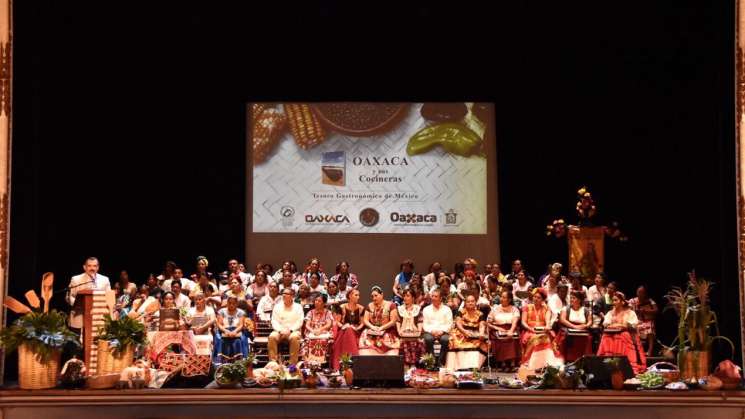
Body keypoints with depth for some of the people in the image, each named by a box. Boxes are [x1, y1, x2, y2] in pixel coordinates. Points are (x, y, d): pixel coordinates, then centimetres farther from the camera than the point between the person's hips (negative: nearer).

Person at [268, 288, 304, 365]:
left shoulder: (298, 307, 8)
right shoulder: (277, 306, 13)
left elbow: (299, 322, -1)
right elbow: (274, 321, 5)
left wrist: (290, 330, -16)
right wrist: (280, 330, -13)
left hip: (293, 331, -2)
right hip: (279, 331, 2)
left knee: (294, 337, -36)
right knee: (272, 336, -31)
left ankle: (293, 363, -31)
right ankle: (273, 361, -28)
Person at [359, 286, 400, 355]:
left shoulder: (390, 305, -1)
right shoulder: (369, 306, 11)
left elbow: (393, 321, -6)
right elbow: (365, 320, 8)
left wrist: (381, 328, -14)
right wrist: (372, 327, -11)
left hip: (387, 334, -3)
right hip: (372, 334, 3)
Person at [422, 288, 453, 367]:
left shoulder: (447, 309, 10)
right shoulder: (426, 309, 14)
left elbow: (449, 324, 2)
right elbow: (425, 324, 7)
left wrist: (441, 331, -16)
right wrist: (432, 331, -12)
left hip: (442, 332, -1)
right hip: (430, 332, 1)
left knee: (445, 339, -35)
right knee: (428, 339, -35)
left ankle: (441, 362, -23)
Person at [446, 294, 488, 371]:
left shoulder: (480, 314, 12)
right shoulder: (461, 312, 9)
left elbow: (482, 325, -2)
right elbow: (458, 323, -5)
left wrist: (481, 334, -25)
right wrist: (464, 331, -24)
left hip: (475, 335, 1)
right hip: (461, 333, -1)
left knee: (479, 343, -29)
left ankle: (474, 366, -36)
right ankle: (461, 365, -39)